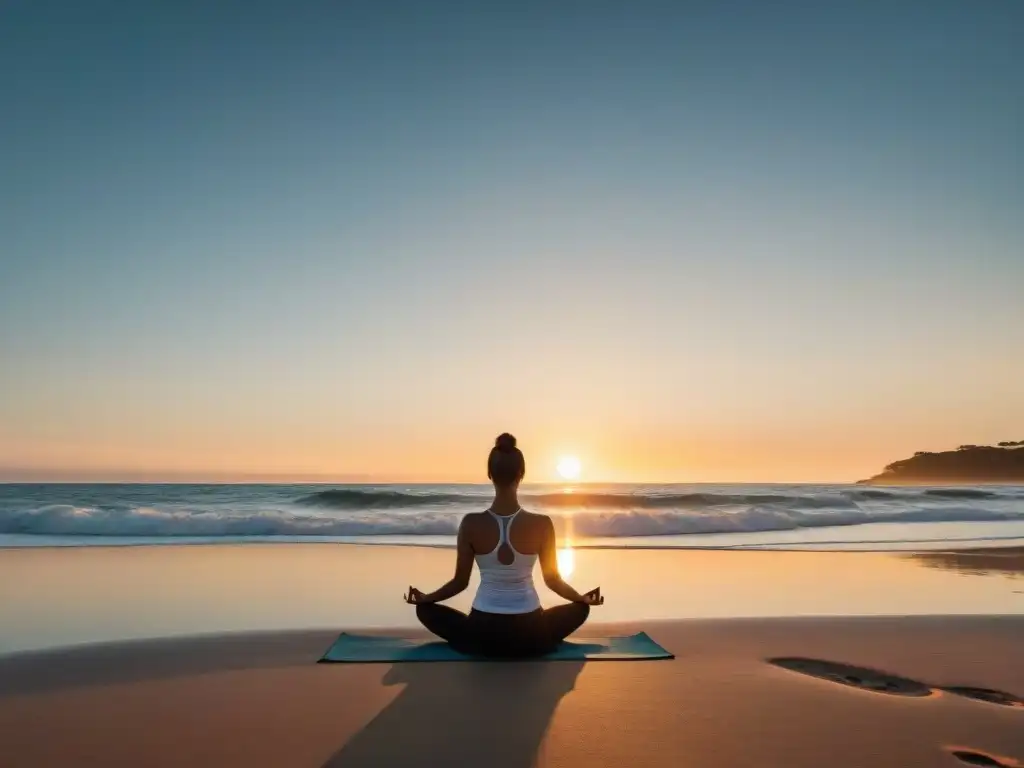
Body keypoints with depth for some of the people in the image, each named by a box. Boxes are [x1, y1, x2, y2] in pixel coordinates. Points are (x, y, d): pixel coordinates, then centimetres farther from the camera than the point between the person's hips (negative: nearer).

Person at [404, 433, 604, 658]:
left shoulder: (471, 523, -12)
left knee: (425, 609, 24)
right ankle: (534, 644, 16)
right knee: (580, 608, 28)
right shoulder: (542, 524, -12)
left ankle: (484, 645, 16)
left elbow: (460, 582, -2)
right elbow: (553, 580, 0)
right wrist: (583, 597, 20)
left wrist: (424, 597, 18)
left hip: (483, 635, 0)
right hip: (530, 636, 1)